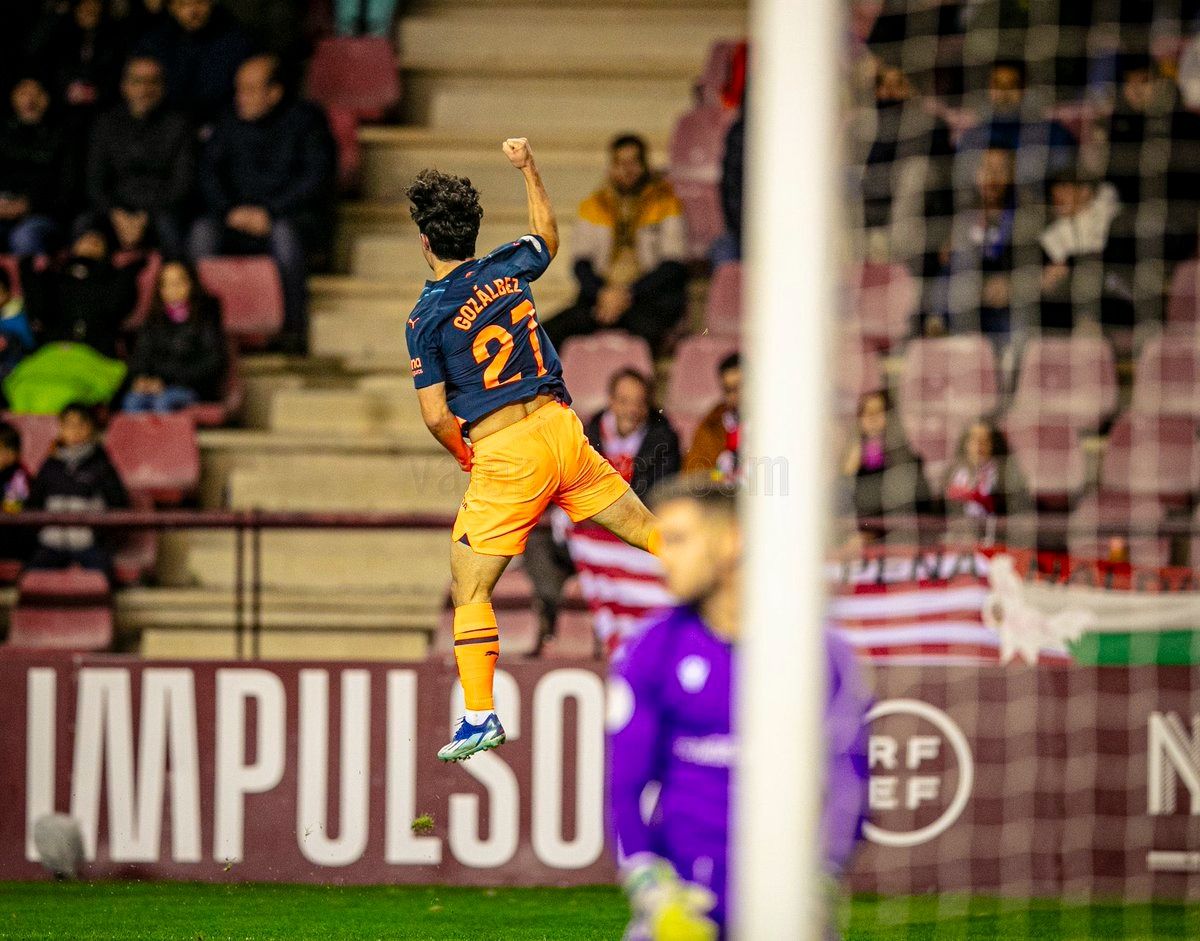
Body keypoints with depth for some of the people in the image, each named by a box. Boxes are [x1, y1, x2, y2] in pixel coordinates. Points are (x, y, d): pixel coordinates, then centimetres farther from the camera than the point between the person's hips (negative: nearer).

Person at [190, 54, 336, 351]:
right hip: (240, 214, 4)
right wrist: (231, 211, -11)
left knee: (284, 233, -39)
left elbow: (317, 176, -12)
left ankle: (294, 324, -28)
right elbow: (209, 168, 7)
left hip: (294, 215, -4)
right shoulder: (232, 121, 10)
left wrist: (270, 213, -20)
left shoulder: (306, 119, -3)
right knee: (202, 231, -28)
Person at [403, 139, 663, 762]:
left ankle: (480, 717, -4)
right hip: (560, 426, 5)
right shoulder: (508, 268, 6)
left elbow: (436, 417, -9)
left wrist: (462, 453, 11)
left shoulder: (426, 318, -7)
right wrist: (528, 168, 41)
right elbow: (547, 237, 31)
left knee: (469, 589, 2)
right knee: (649, 532, 14)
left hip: (502, 454, -5)